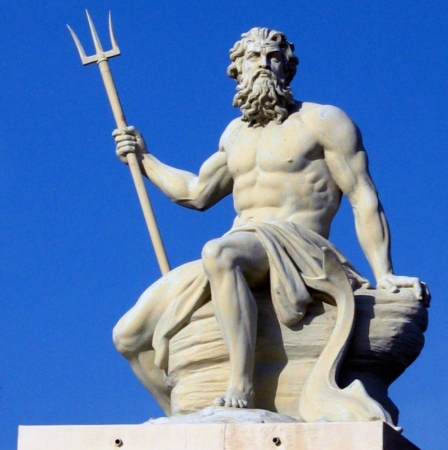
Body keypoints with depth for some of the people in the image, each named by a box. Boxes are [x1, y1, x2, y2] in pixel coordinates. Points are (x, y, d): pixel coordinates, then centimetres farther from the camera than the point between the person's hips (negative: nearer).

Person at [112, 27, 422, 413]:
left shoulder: (323, 121, 3)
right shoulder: (236, 132, 24)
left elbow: (364, 198, -3)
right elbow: (198, 193, 37)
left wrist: (384, 276, -13)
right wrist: (143, 158, 30)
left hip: (296, 248, -7)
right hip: (240, 252, 8)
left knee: (219, 253, -43)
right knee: (130, 335, -1)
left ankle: (241, 392, -47)